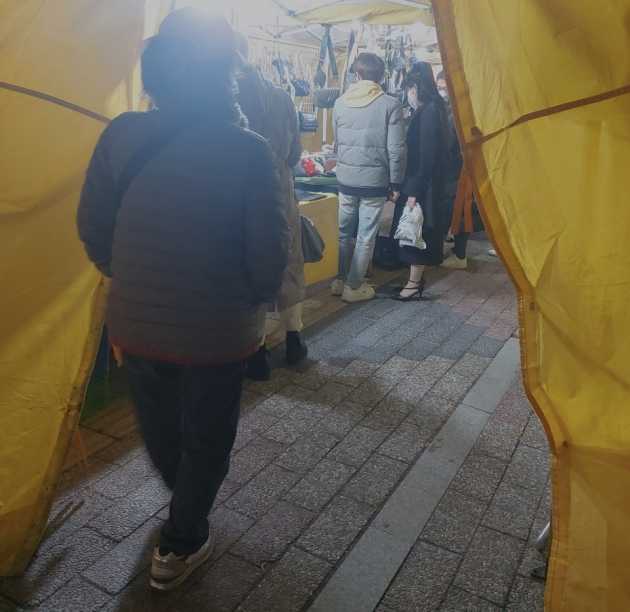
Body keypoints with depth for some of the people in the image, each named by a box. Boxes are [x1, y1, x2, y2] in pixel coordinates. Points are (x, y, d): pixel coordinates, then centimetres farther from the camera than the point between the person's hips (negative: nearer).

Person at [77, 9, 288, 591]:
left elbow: (92, 229, 0)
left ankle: (184, 510, 55)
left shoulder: (121, 136, -6)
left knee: (160, 428, 28)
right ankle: (180, 545, 34)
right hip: (215, 329, -4)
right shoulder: (246, 149, -16)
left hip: (135, 322, 5)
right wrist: (257, 299, 6)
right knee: (206, 438, 19)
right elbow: (269, 249, -14)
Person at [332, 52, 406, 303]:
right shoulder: (390, 104, -9)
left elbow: (336, 143, 10)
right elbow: (396, 149, -10)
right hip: (375, 181, -3)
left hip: (346, 179, 4)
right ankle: (354, 287, 13)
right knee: (366, 236, 6)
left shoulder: (340, 103, 2)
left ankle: (340, 280, 26)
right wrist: (395, 183, 0)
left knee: (345, 232, 16)